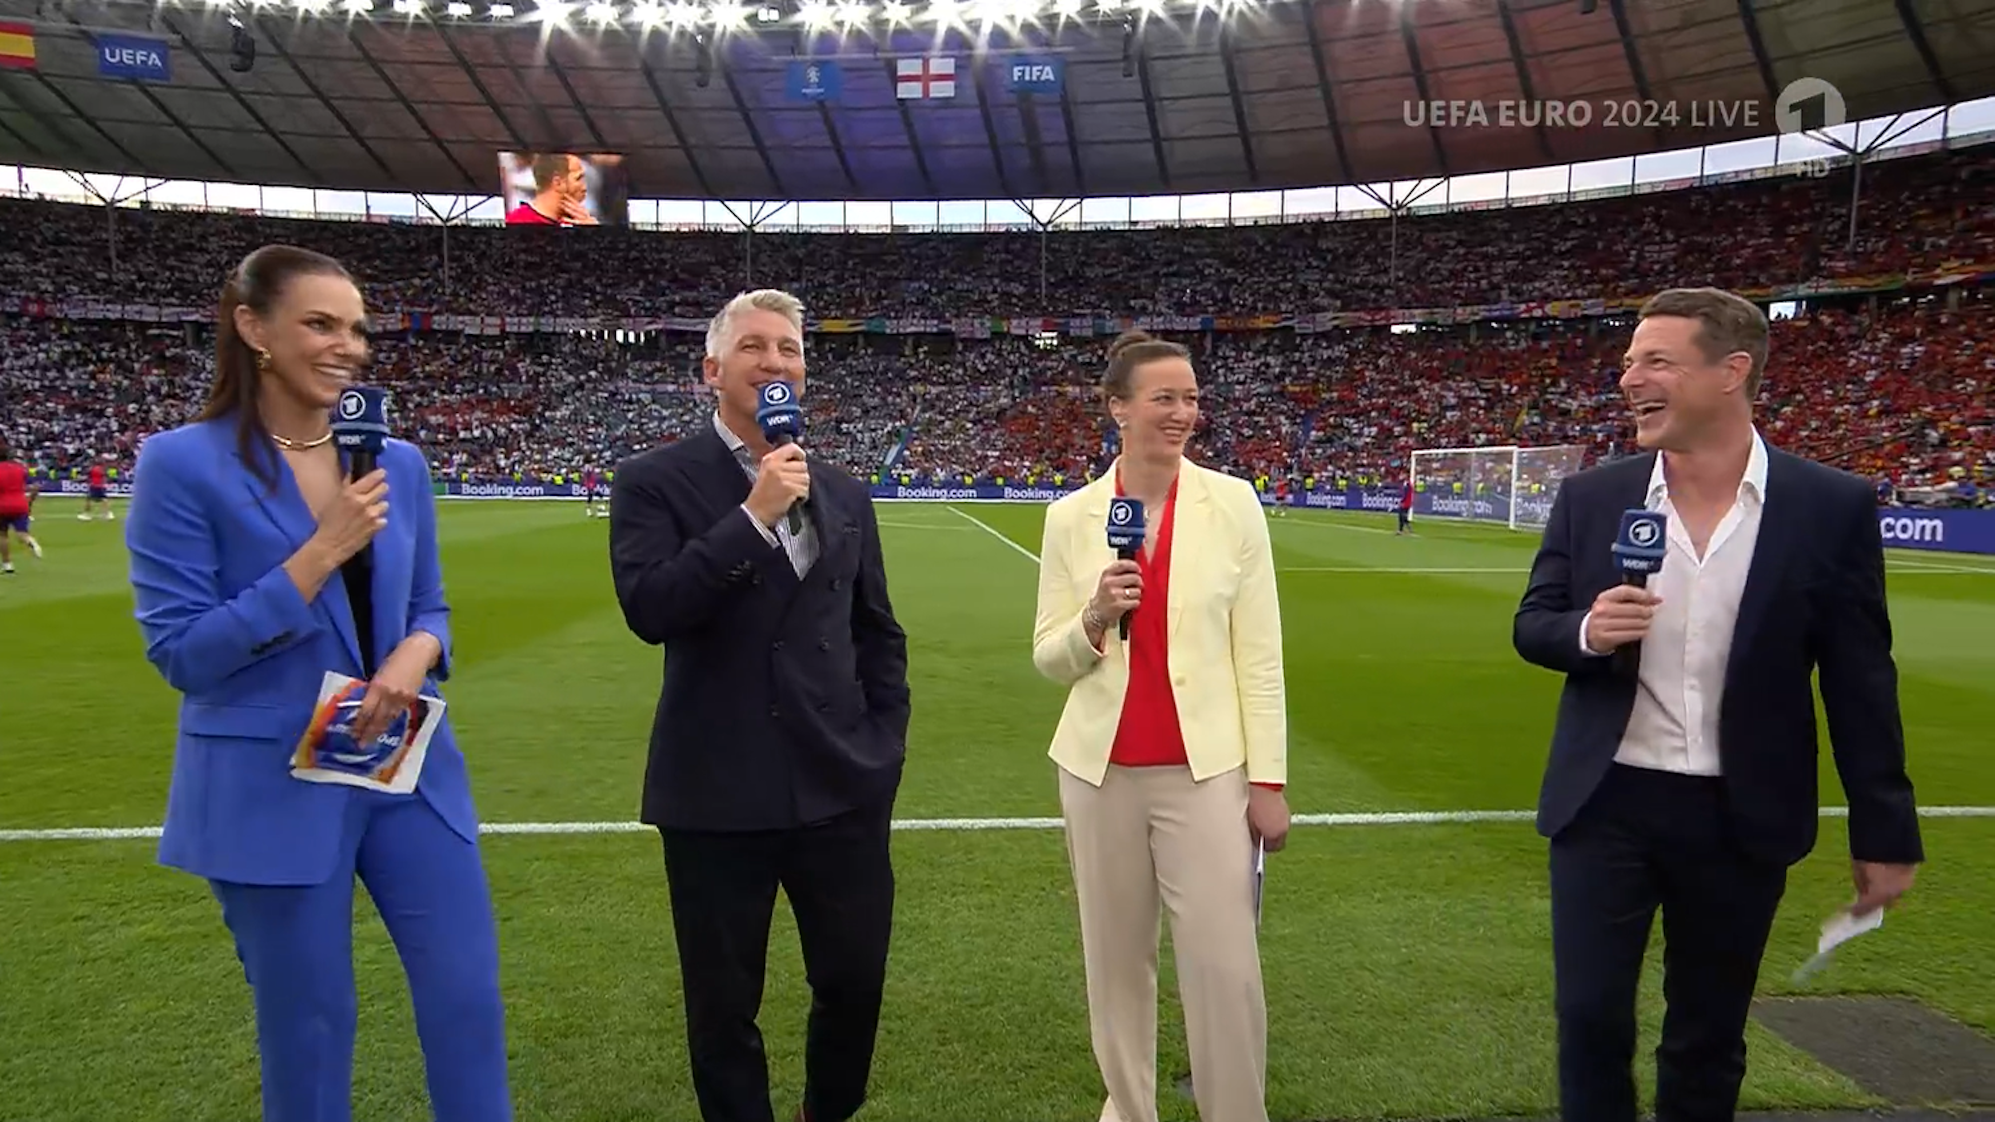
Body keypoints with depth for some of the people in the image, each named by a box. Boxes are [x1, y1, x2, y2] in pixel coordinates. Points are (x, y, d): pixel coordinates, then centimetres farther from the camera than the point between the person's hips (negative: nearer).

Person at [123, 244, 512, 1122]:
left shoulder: (398, 464, 4)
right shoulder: (183, 464, -9)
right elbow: (180, 652, -12)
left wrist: (415, 654, -11)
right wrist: (322, 553, -19)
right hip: (271, 788, -4)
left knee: (470, 1002, 8)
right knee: (307, 1032, 11)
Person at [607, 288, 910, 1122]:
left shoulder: (844, 493, 8)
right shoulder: (654, 481, -5)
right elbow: (648, 609, -19)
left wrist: (883, 745, 6)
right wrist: (754, 515, -21)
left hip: (841, 784, 4)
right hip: (717, 791, -3)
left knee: (856, 979, 14)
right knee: (724, 1003, 11)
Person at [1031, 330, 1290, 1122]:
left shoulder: (1233, 503, -3)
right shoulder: (1071, 516, 0)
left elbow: (1259, 653, -1)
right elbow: (1049, 660, 3)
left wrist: (1268, 779, -3)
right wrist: (1094, 620, -18)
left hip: (1206, 769, -1)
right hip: (1100, 771, 2)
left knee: (1226, 968, -1)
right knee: (1116, 959, 14)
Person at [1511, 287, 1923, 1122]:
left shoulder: (1831, 507, -7)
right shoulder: (1590, 498, -3)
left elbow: (1860, 681, -2)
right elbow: (1532, 626, 5)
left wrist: (1884, 830, 1)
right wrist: (1585, 632, -18)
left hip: (1743, 816, 0)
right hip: (1606, 802, 1)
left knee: (1710, 1034, 16)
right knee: (1590, 1017, 6)